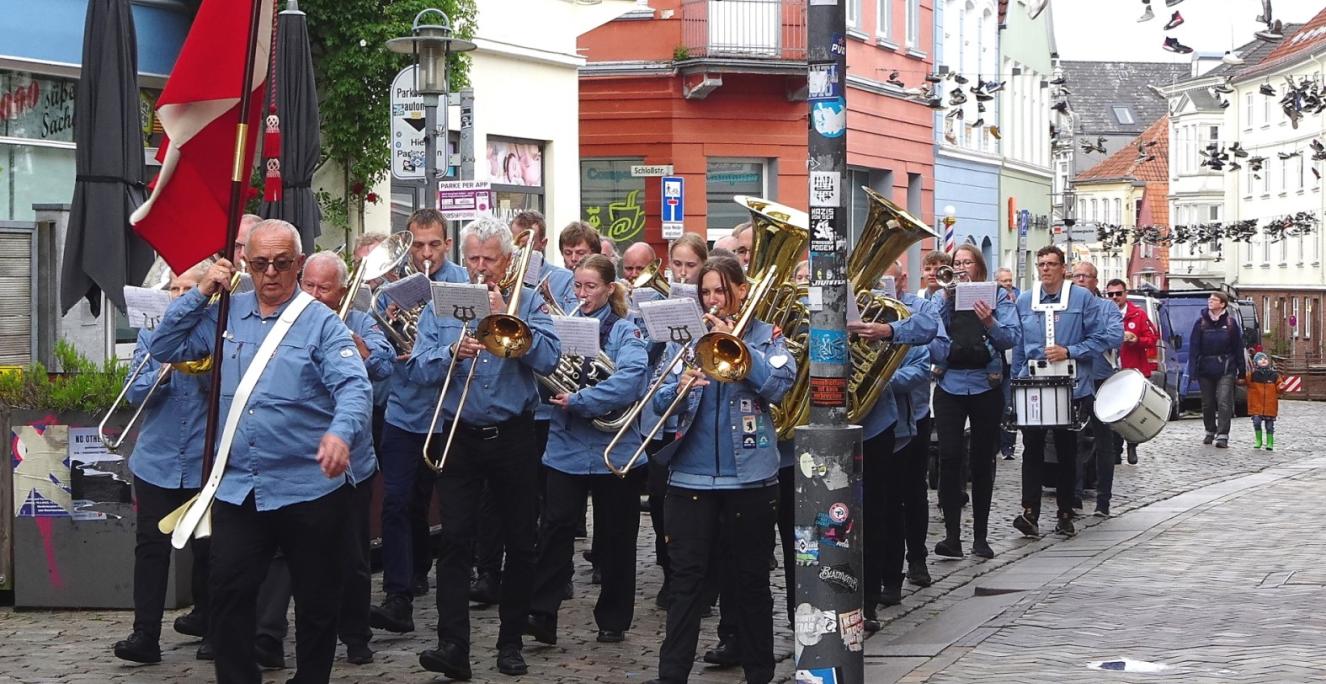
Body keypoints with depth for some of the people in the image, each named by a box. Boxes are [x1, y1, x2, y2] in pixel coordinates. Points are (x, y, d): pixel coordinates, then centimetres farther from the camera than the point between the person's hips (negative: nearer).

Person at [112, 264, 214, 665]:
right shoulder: (151, 336, 8)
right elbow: (136, 393, 0)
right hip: (157, 461, 1)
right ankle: (145, 635, -5)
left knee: (206, 547, 6)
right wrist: (164, 371, -17)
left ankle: (208, 623, 22)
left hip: (205, 462, -1)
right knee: (151, 545, -4)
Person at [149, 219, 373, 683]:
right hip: (237, 488, 3)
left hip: (309, 488, -3)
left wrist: (340, 433, -38)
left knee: (317, 602, 8)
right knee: (228, 592, 0)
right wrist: (200, 294, 0)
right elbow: (164, 349, 10)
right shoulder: (226, 315, 10)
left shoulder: (321, 323, -4)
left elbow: (354, 387, -17)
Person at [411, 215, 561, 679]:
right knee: (455, 541, -8)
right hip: (459, 437, 0)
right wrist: (451, 353, -20)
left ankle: (511, 642, 18)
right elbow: (418, 371, -2)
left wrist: (506, 317, -18)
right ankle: (453, 645, -12)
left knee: (520, 544, 7)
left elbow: (548, 360, -12)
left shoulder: (528, 302, 2)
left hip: (514, 436, 0)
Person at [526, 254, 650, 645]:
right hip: (565, 447, 3)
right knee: (555, 527, -7)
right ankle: (541, 613, -9)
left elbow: (629, 380, -21)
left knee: (615, 536, 7)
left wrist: (579, 401, -24)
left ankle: (613, 619, 17)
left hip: (613, 448, -3)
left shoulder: (625, 331, -4)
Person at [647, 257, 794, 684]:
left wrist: (734, 340, -16)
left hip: (750, 476, -1)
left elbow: (777, 385, -14)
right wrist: (679, 387, -19)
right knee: (686, 581, 1)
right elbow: (659, 401, 3)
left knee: (751, 581, 8)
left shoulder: (765, 336, 4)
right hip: (690, 476, 1)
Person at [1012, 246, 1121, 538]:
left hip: (1071, 389, -1)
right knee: (1032, 448, -9)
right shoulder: (1024, 302, 8)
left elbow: (1111, 335, -6)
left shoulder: (1082, 298, -2)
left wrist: (1069, 352, -11)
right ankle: (1029, 513, -15)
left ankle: (1065, 515, 15)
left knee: (1067, 452, 7)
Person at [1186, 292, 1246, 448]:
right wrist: (1192, 369, -7)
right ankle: (1210, 432, 28)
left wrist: (1241, 369, 3)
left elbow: (1238, 347, 5)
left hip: (1225, 369, -2)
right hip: (1205, 369, 2)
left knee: (1224, 402, -11)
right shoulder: (1201, 322, 3)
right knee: (1207, 403, 11)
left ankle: (1222, 436, -11)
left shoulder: (1231, 323, 2)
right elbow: (1194, 346, 0)